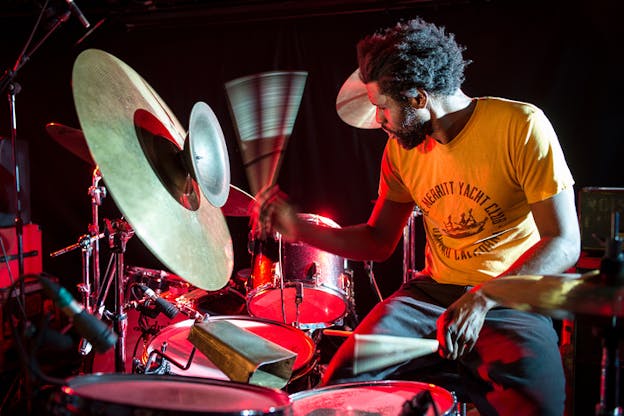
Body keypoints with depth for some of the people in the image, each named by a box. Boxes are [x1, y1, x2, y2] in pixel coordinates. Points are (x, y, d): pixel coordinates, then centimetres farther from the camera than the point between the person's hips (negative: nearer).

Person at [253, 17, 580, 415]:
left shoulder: (520, 127, -14)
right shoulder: (402, 148, 5)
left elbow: (564, 244, -15)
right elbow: (378, 241, 13)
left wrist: (481, 300, -27)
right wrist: (299, 228, -1)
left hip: (513, 299, -4)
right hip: (433, 292, 5)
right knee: (342, 381, -13)